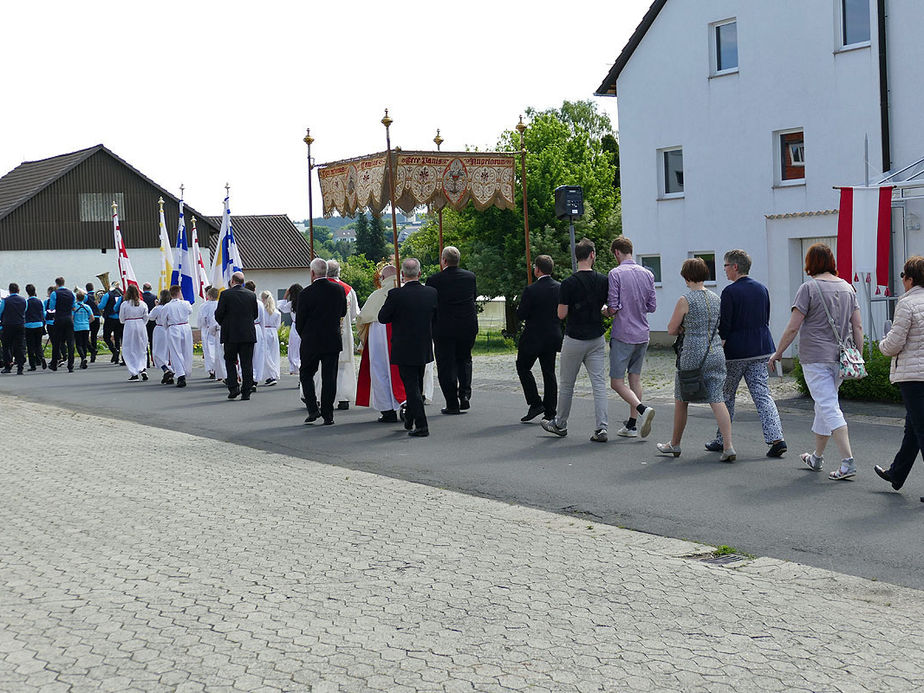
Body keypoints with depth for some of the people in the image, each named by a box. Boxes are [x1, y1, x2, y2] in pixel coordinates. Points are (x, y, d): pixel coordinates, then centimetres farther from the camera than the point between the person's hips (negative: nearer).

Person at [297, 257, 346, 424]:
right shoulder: (339, 290, -2)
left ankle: (313, 409, 2)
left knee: (306, 374, 13)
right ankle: (328, 414, 6)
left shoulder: (306, 293, -13)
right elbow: (343, 312, 12)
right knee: (329, 377, 6)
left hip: (311, 342, -3)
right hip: (333, 341, 3)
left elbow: (300, 320, -5)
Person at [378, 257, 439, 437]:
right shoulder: (432, 292, -4)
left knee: (411, 386, -1)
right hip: (424, 348, 5)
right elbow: (437, 317, 7)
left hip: (404, 350, -5)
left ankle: (421, 426, -6)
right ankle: (410, 420, 34)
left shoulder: (396, 295, -18)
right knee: (417, 385, 20)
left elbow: (382, 318, -8)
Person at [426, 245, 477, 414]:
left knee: (446, 365, 4)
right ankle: (465, 394, 5)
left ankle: (452, 404, 4)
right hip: (468, 326, 4)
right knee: (464, 360, 20)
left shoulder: (434, 280, -11)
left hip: (444, 329, -3)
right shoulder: (470, 276, 0)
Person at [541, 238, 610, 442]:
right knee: (599, 383, 1)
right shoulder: (603, 281, -2)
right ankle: (601, 428, -8)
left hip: (574, 339, -3)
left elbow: (561, 314, -10)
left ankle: (560, 424, 24)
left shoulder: (568, 284, -12)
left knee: (566, 384, 12)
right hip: (597, 339, 3)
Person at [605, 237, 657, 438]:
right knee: (635, 378, 12)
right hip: (642, 335, 6)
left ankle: (642, 409, -23)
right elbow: (652, 306, 9)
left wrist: (606, 311, 7)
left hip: (623, 335, -6)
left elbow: (613, 307, -15)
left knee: (617, 381, -2)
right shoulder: (647, 274, 7)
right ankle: (632, 425, 13)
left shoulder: (616, 273, -11)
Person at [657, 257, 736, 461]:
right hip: (716, 354, 5)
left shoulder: (685, 300, -10)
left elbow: (671, 329, -4)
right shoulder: (716, 299, 8)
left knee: (681, 401, 12)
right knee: (718, 400, 1)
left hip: (693, 355, -5)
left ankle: (675, 445, 25)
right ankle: (728, 446, -11)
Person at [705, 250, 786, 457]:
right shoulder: (762, 289, 9)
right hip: (761, 350, 6)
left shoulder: (730, 292, -13)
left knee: (726, 395, 10)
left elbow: (724, 326, -15)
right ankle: (776, 438, -10)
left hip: (735, 351, -6)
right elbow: (766, 320, 16)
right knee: (762, 395, 3)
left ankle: (721, 439, 18)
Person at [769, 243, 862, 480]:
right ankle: (817, 458, 30)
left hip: (815, 357, -6)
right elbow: (858, 326, 7)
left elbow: (793, 328, -11)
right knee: (824, 405, 18)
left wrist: (777, 353, 0)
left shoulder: (809, 288, -9)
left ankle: (848, 462, -18)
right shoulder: (847, 287, 9)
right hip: (840, 357, 6)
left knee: (829, 407, -8)